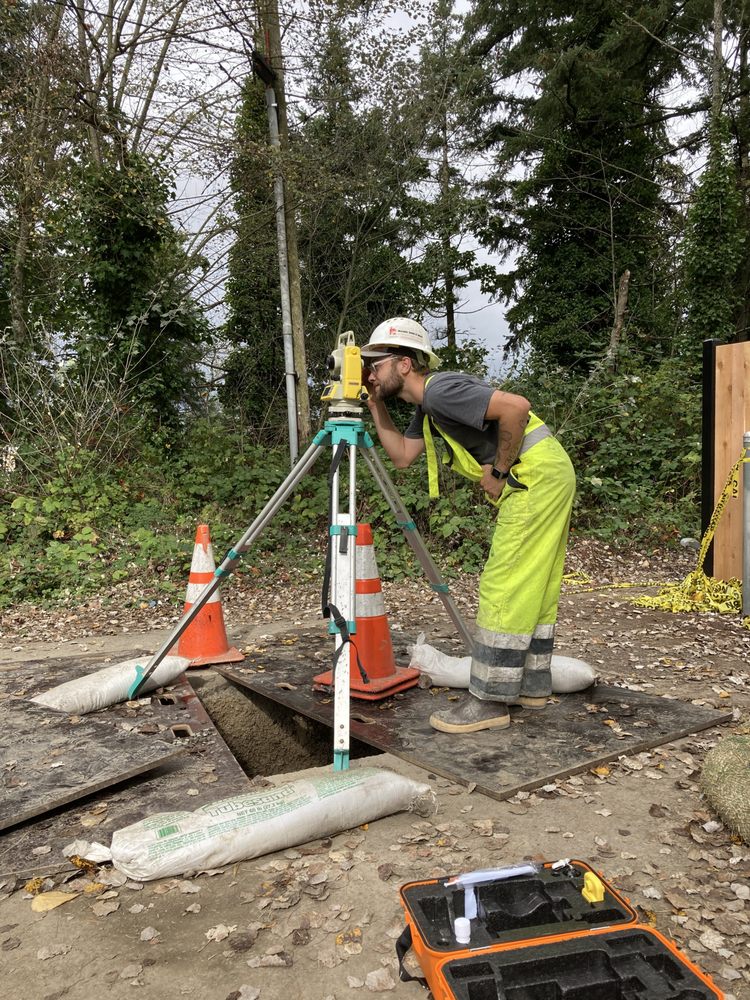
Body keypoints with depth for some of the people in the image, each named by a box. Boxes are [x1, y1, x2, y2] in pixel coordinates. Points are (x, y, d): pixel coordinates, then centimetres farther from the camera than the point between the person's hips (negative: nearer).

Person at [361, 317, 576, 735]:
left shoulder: (440, 389, -17)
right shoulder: (427, 405, 15)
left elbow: (516, 407, -26)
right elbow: (402, 455, 19)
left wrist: (499, 471, -16)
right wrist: (376, 405, 12)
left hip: (537, 475, -10)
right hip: (548, 479, 10)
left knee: (505, 588, -8)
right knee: (534, 588, 14)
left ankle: (491, 701, -2)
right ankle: (533, 684, 24)